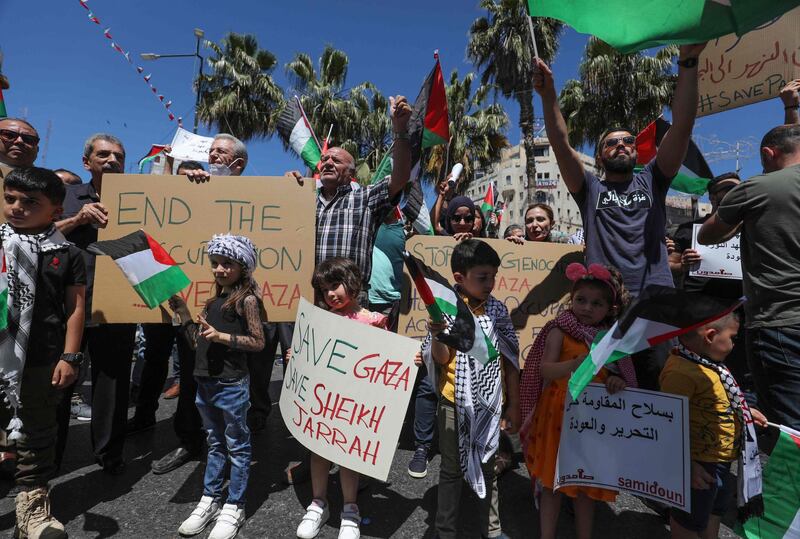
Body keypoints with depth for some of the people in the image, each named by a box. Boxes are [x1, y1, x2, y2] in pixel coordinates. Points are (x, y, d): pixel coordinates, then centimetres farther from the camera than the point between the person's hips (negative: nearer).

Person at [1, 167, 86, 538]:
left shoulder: (67, 254, -3)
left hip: (41, 359, -2)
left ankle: (32, 501, 29)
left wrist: (69, 357, -6)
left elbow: (75, 308, -3)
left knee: (36, 433, 13)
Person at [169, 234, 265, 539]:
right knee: (215, 445, 20)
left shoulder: (247, 299, -10)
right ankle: (209, 501, 34)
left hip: (231, 385, -7)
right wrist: (184, 315, 5)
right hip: (205, 383, 7)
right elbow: (198, 344, 12)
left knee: (236, 447, 8)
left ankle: (234, 508, 22)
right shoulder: (214, 301, 11)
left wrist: (221, 336, -20)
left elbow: (258, 342, -14)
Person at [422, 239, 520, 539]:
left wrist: (514, 405, 6)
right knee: (452, 469, 13)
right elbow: (441, 359, -12)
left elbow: (509, 361, 4)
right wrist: (436, 334, -32)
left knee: (486, 467, 19)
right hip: (455, 403, -2)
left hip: (490, 404, 3)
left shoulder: (497, 311, -2)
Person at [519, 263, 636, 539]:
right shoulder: (559, 331, -9)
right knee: (553, 481, 7)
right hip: (560, 416, -4)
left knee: (587, 483, 17)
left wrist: (617, 381, -13)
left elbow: (614, 376, 11)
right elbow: (545, 371, -19)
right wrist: (580, 361, -33)